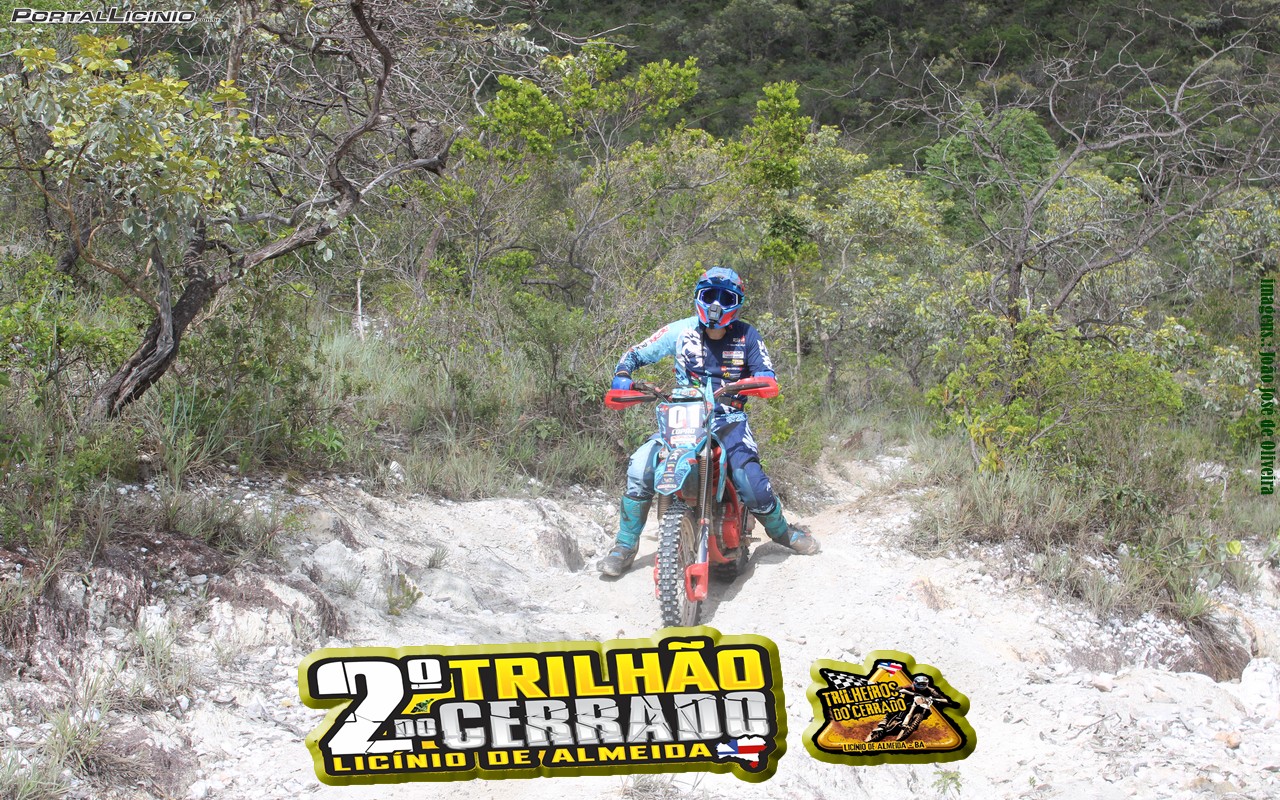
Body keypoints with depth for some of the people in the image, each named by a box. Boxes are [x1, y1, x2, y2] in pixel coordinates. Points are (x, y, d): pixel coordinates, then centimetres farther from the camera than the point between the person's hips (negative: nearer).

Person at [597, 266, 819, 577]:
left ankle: (781, 530, 12)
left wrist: (760, 381, -25)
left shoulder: (746, 336, 0)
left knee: (751, 482, -23)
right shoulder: (681, 331, -1)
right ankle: (625, 546, -7)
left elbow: (767, 375, 0)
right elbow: (636, 353, 6)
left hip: (729, 420, -1)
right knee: (640, 467, -22)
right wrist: (622, 375, -15)